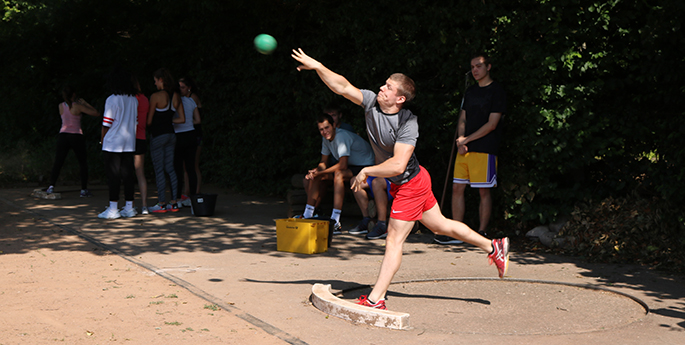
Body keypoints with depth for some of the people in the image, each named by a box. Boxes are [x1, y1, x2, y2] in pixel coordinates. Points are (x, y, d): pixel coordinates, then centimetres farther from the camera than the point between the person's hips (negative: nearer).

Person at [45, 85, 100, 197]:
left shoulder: (60, 106, 3)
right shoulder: (78, 106, -10)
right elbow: (96, 113, -6)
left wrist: (76, 101, 26)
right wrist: (85, 103, 4)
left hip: (63, 136, 3)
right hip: (77, 136, -3)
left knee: (58, 163, 7)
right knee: (83, 163, 9)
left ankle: (51, 186, -6)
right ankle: (84, 190, 6)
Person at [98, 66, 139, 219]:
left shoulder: (112, 100, -10)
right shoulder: (134, 100, 8)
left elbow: (106, 123, -9)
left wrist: (102, 139, 3)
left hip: (113, 143, -5)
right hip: (129, 143, 6)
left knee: (113, 175, -2)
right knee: (128, 174, 8)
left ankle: (113, 209, -1)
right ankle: (129, 207, 10)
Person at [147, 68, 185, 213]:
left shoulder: (156, 96, -13)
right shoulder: (176, 96, 5)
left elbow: (149, 120, -9)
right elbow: (182, 119, 7)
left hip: (158, 135, -6)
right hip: (171, 134, 6)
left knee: (159, 170, -2)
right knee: (170, 168, 10)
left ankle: (161, 204, 0)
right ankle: (174, 202, 10)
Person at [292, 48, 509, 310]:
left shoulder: (408, 123, -27)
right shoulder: (372, 102, -7)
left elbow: (397, 165, -33)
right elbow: (343, 87, -6)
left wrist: (366, 171, -23)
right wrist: (316, 66, -15)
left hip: (410, 185, -8)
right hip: (401, 184, 8)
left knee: (394, 239, -4)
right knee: (439, 225, 19)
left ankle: (376, 299, 2)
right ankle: (493, 247, 32)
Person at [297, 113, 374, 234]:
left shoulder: (342, 136, -26)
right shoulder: (326, 138, 1)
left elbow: (342, 165, -32)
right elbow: (323, 163, 6)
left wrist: (320, 172, -26)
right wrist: (316, 171, -17)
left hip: (365, 166, -9)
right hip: (349, 166, 9)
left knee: (339, 174, -37)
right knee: (314, 175, -1)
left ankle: (335, 222, -39)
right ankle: (307, 215, 1)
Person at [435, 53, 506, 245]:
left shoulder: (497, 91, -4)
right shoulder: (471, 91, 17)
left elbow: (492, 124, -10)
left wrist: (467, 139, -9)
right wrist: (460, 141, -1)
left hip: (485, 149, -7)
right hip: (465, 149, 7)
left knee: (484, 191, -3)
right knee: (457, 188, 2)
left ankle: (482, 233, 4)